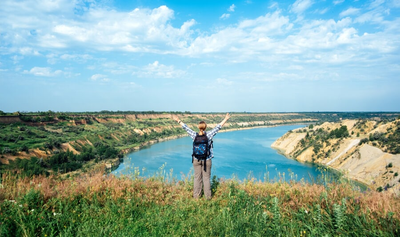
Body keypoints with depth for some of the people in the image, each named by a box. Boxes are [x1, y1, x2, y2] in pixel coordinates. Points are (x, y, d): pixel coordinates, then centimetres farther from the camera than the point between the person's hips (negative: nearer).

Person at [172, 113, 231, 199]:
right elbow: (217, 127, -7)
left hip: (196, 160, 2)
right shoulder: (209, 135, -12)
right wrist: (226, 119, 1)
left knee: (197, 178, 11)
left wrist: (178, 120, 14)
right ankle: (208, 196, 18)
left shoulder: (194, 135, -7)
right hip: (207, 160, -2)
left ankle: (196, 196, 21)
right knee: (206, 178, 8)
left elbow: (186, 128, 3)